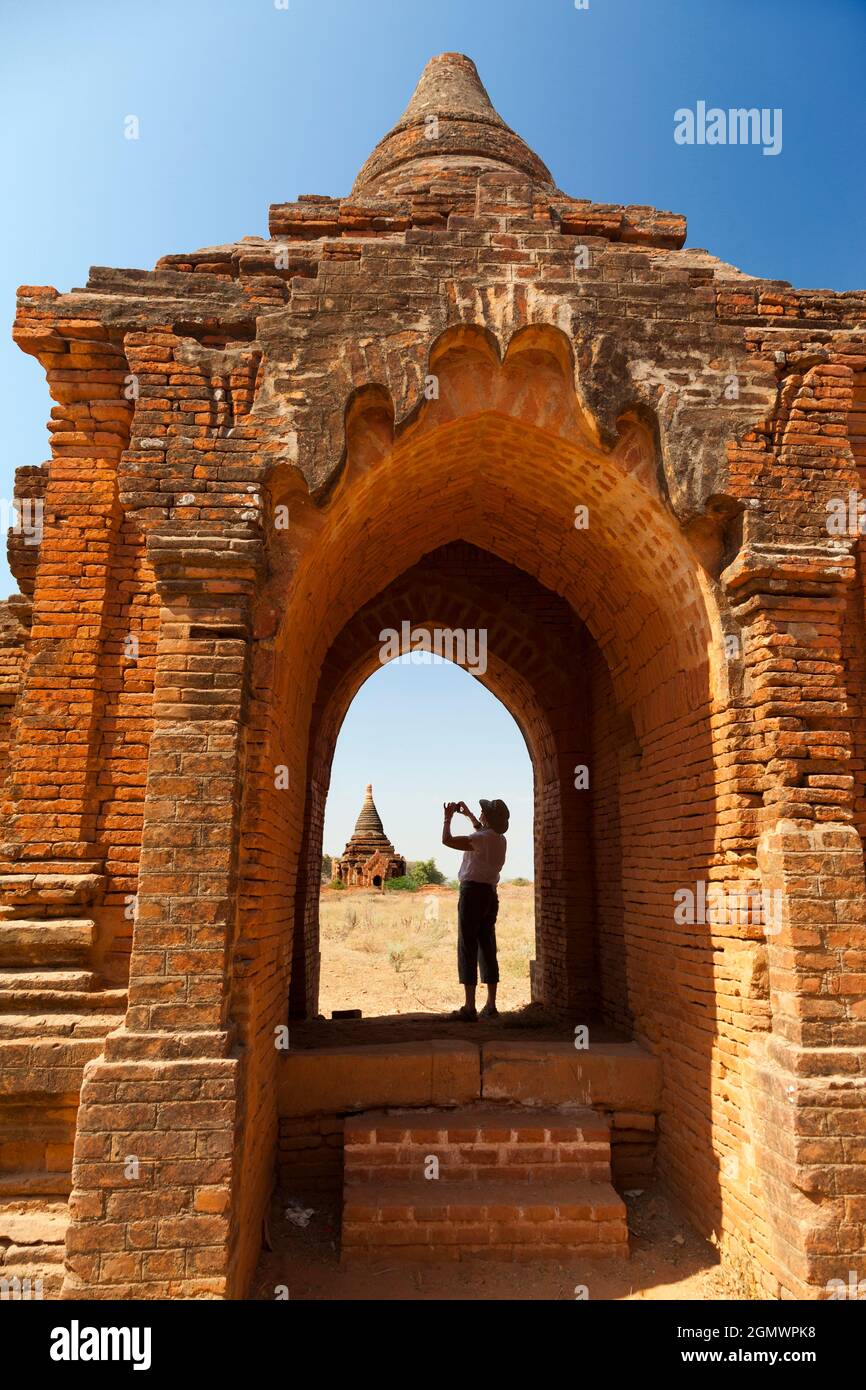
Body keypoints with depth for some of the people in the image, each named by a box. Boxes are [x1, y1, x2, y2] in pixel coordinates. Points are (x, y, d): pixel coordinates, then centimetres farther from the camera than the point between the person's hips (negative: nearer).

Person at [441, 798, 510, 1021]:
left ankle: (469, 1008, -7)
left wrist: (448, 817, -3)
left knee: (467, 949, -6)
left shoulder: (481, 838, -15)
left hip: (473, 892, -8)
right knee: (488, 950, 11)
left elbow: (447, 840, -18)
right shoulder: (500, 839, 10)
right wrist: (469, 815, 36)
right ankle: (491, 1006, 14)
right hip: (491, 895, 8)